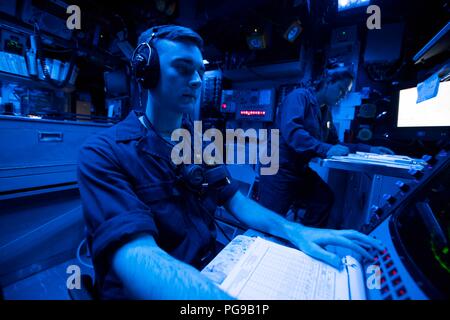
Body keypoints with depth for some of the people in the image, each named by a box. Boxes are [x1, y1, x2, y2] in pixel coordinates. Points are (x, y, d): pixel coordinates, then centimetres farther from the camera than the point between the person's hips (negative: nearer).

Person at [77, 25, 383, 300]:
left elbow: (236, 201, 0)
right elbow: (137, 259, -29)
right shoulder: (104, 152, -16)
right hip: (150, 290, -4)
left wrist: (295, 231, -15)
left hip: (212, 271, 5)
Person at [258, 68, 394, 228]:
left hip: (300, 170, 8)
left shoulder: (325, 111, 16)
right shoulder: (300, 96, -10)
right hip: (280, 168, -8)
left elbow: (334, 143, 20)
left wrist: (369, 149, 10)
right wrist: (325, 149, -34)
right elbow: (291, 131, -28)